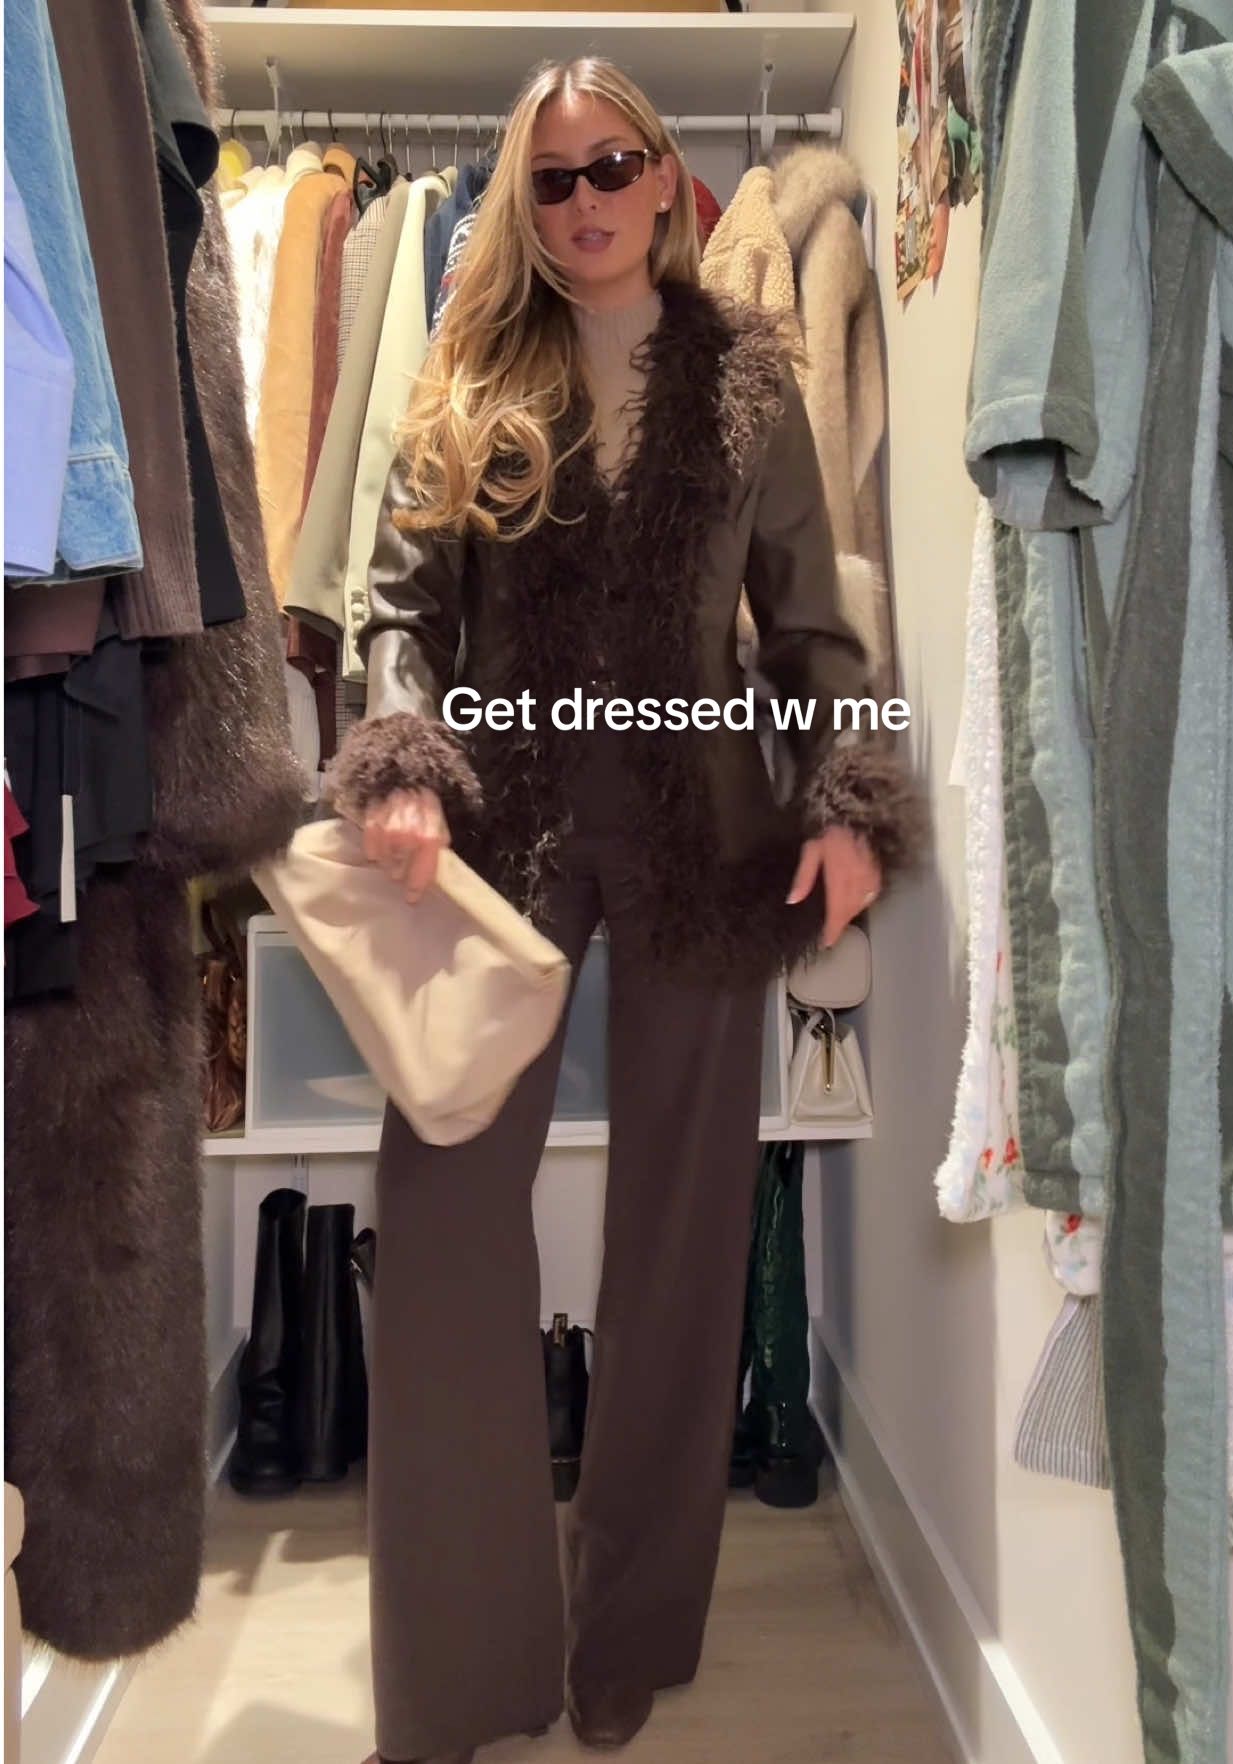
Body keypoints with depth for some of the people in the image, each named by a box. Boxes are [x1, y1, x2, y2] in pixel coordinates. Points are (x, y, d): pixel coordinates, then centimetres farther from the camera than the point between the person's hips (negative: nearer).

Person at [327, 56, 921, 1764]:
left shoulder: (749, 379, 8)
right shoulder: (470, 382, 9)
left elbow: (808, 620, 6)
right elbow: (403, 602, 3)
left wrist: (848, 800, -7)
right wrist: (403, 768, -16)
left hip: (700, 833, 0)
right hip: (499, 828, 0)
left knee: (678, 1225, 7)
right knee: (443, 1205, -6)